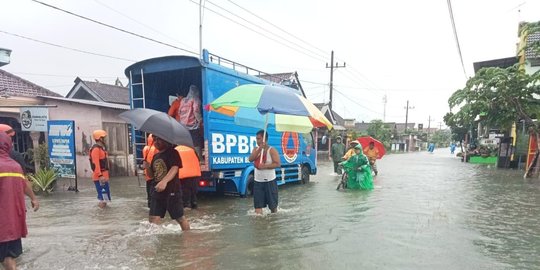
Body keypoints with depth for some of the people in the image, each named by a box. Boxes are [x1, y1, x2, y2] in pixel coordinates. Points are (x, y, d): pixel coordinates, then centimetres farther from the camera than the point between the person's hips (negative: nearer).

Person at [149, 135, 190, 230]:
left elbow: (175, 168, -25)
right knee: (153, 218, 3)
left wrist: (164, 181, -42)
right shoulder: (155, 156, 14)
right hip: (158, 192, 6)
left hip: (172, 191, -6)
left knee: (180, 218, 6)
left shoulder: (172, 153, -8)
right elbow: (152, 175, 19)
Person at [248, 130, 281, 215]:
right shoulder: (256, 149, 7)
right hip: (258, 181, 4)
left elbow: (278, 164, -16)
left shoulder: (272, 150, -9)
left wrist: (264, 166, -24)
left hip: (270, 180, -4)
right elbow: (251, 159, -11)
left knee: (273, 204, 9)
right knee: (258, 205, 2)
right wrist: (260, 149, -19)